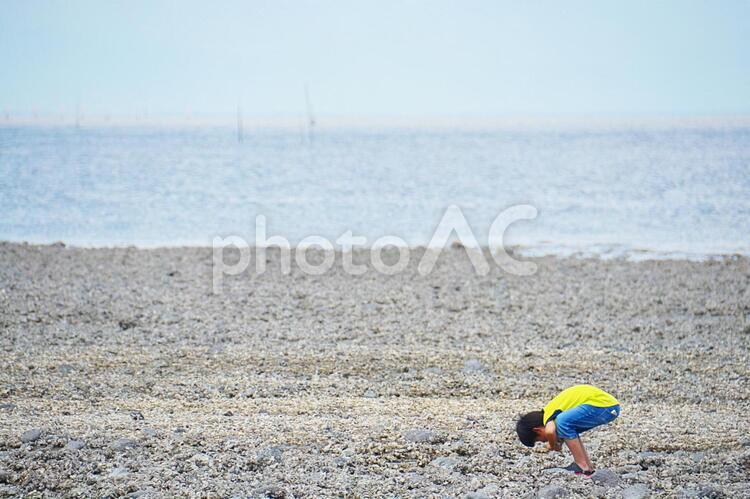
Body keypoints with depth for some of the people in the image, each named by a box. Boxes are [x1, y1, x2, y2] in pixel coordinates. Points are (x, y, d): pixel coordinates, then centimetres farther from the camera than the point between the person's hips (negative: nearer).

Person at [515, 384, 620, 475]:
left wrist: (553, 446, -11)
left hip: (606, 406, -10)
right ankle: (587, 465, 16)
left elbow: (550, 431, -32)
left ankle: (582, 466, -12)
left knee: (563, 421, -18)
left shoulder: (549, 414, -12)